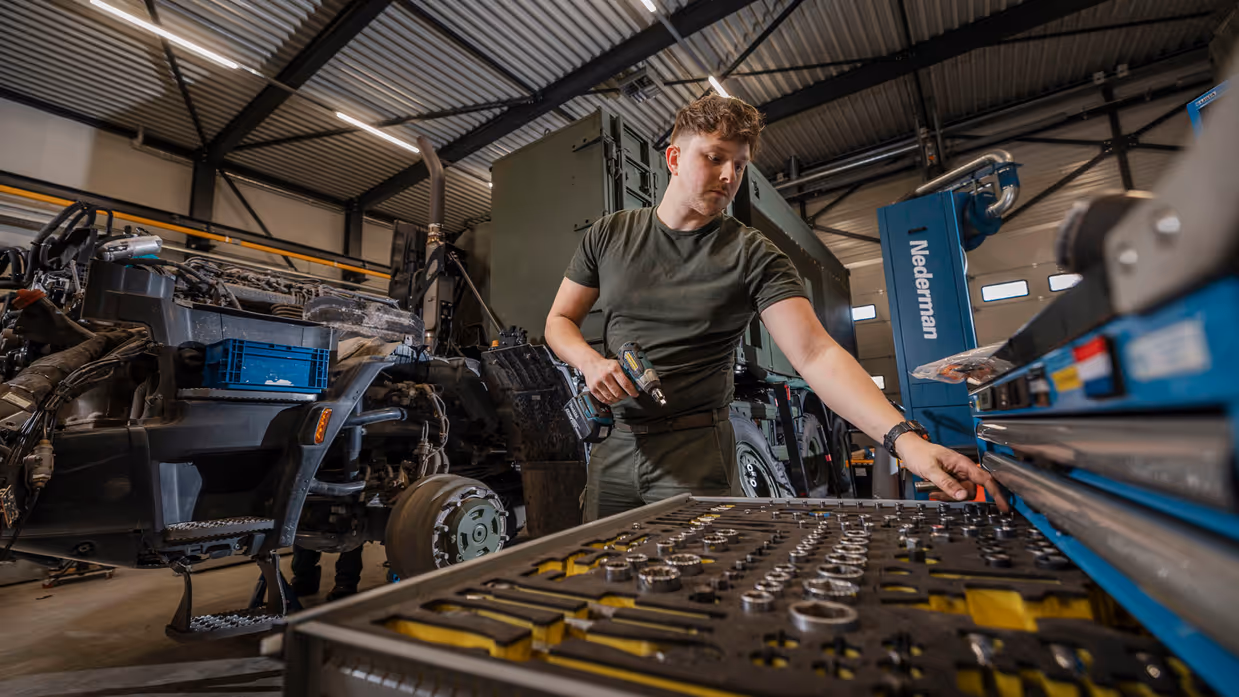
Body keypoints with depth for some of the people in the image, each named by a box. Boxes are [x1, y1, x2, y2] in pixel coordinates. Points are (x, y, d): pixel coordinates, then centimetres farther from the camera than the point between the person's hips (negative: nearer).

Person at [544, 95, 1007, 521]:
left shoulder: (753, 256, -6)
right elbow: (560, 321, 9)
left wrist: (905, 437, -28)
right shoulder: (608, 236, 3)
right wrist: (591, 362, -13)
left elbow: (815, 354, -15)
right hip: (612, 444, 3)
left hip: (695, 454, -3)